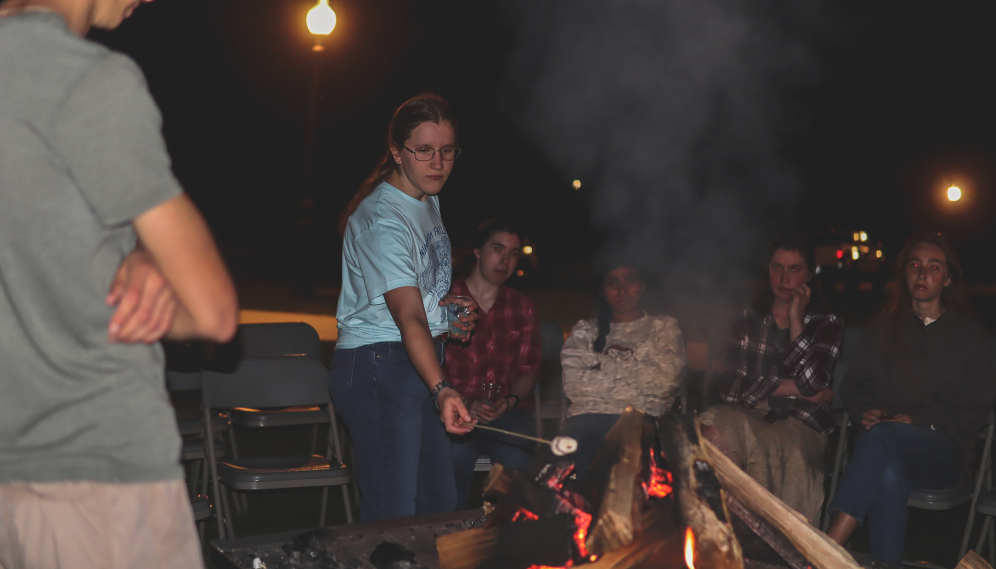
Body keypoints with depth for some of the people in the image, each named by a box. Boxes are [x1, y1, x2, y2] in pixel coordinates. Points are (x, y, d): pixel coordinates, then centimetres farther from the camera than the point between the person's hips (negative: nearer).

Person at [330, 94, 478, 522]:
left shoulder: (429, 199, 11)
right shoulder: (382, 218, -19)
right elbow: (408, 316, -31)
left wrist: (449, 305, 8)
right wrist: (442, 390, -43)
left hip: (418, 363, 9)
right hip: (377, 369, -9)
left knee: (441, 504, 10)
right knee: (392, 515, -12)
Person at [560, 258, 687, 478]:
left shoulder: (664, 327, 20)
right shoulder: (585, 331, 23)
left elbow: (665, 381, 1)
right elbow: (573, 385, 4)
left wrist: (606, 366, 4)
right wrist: (638, 376, 1)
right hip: (590, 413, 1)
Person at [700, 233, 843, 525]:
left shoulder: (827, 325, 12)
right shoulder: (748, 320, 17)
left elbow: (813, 384, -8)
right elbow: (729, 385, 0)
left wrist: (796, 320, -3)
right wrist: (794, 389, -6)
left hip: (801, 427, -2)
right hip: (751, 418, 2)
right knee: (713, 423, -34)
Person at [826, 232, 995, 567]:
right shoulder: (882, 328, 20)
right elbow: (853, 386, 18)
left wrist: (916, 421, -12)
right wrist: (867, 410, -7)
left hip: (944, 453, -2)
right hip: (890, 449, 2)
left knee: (881, 436, -37)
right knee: (890, 477, -38)